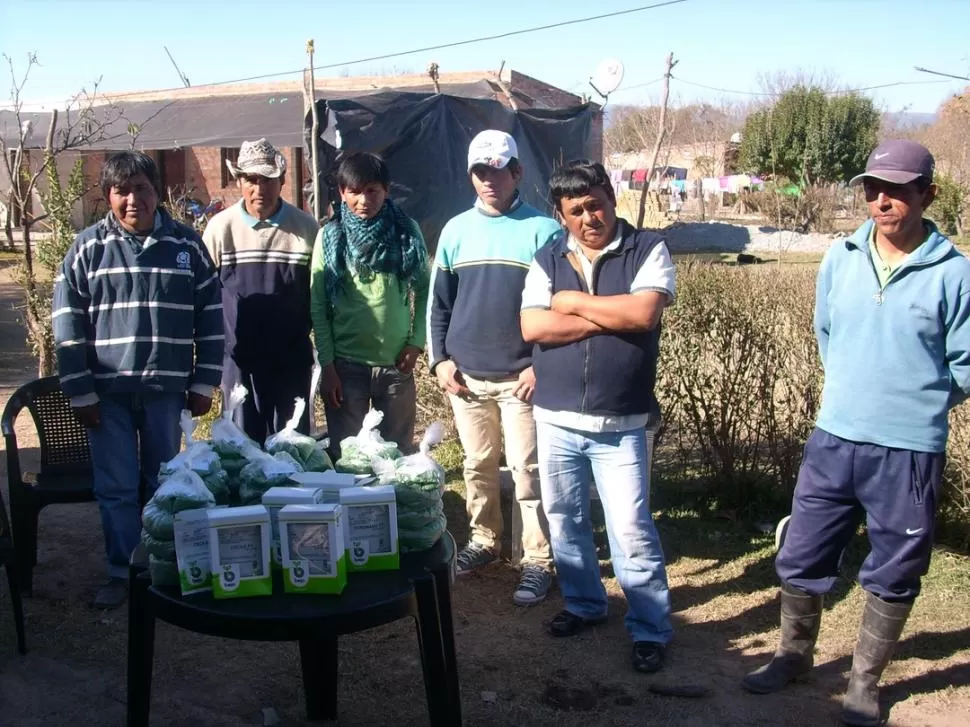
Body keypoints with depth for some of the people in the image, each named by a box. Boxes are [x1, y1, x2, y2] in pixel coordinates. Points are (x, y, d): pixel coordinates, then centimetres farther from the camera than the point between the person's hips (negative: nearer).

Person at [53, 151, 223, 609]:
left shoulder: (186, 245, 2)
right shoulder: (88, 248, 0)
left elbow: (210, 318, 4)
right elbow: (67, 325, -1)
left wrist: (204, 383, 2)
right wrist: (80, 393, -4)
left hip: (167, 389, 1)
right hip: (108, 391, 0)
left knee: (166, 485, 11)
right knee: (116, 489, 5)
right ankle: (122, 572, 20)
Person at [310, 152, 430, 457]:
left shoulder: (407, 231, 1)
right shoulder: (330, 236, -2)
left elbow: (423, 290, 6)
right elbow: (318, 306, -2)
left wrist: (416, 342, -5)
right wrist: (327, 365, -6)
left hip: (396, 363, 1)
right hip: (346, 364, -1)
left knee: (400, 452, 13)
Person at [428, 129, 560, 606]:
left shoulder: (543, 230, -5)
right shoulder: (456, 230, 7)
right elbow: (438, 303, 11)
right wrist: (440, 359, 2)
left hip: (521, 377, -4)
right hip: (466, 376, 4)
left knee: (527, 470, 0)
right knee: (478, 466, 15)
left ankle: (538, 562, 8)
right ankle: (484, 540, 31)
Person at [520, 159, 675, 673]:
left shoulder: (647, 250, -4)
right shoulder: (548, 259, 4)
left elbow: (644, 313, -21)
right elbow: (532, 327, -10)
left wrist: (575, 303, -10)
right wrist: (612, 317, -13)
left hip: (621, 426, -4)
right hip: (556, 421, 4)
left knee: (631, 530, -2)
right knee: (564, 520, 16)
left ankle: (650, 630, 14)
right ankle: (583, 603, 37)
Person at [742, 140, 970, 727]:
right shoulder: (840, 259, 0)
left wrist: (916, 402, 7)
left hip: (910, 451, -3)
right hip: (833, 439, 3)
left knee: (892, 577, 12)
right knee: (802, 558, 12)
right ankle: (795, 656, 35)